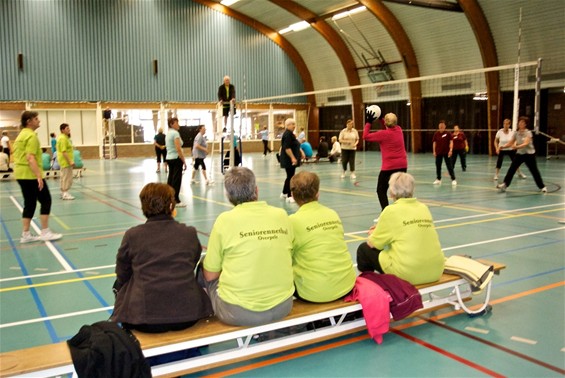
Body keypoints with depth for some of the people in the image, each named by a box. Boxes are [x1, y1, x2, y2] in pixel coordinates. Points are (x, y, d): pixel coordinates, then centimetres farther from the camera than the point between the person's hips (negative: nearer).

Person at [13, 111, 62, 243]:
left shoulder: (22, 135, 16)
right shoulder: (31, 136, -14)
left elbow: (20, 155, 23)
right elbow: (30, 158, -23)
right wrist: (39, 176, -26)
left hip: (21, 174, 10)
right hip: (30, 175, -9)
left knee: (29, 203, 12)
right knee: (46, 200, -2)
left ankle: (25, 235, 13)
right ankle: (45, 232, 0)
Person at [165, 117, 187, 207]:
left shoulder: (168, 133, 15)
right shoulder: (175, 133, -14)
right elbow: (178, 149, -21)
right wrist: (184, 161, -18)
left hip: (169, 158, 9)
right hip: (176, 159, -9)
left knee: (170, 178, 11)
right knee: (176, 180, -5)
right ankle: (176, 201, -3)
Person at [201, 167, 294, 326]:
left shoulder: (225, 219, -12)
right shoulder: (281, 215, -1)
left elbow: (210, 275, -4)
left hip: (238, 313, -4)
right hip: (283, 307, 4)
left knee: (203, 265, 19)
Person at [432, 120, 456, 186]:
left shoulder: (448, 133, -6)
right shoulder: (436, 134, 2)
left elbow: (451, 142, -6)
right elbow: (434, 143, 8)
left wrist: (451, 150, -17)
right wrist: (434, 151, 3)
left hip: (446, 153, -3)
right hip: (438, 153, 3)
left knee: (449, 166, -2)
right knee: (438, 166, 9)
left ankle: (453, 179, 2)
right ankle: (438, 179, 22)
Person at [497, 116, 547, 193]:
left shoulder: (528, 133, -16)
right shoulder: (516, 133, -1)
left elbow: (526, 143, -30)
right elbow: (510, 143, 1)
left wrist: (517, 147, -47)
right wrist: (503, 146, -17)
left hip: (529, 154, -4)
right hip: (519, 154, 4)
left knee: (535, 171, 4)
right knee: (511, 169, -7)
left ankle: (542, 187, 18)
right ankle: (505, 184, -7)